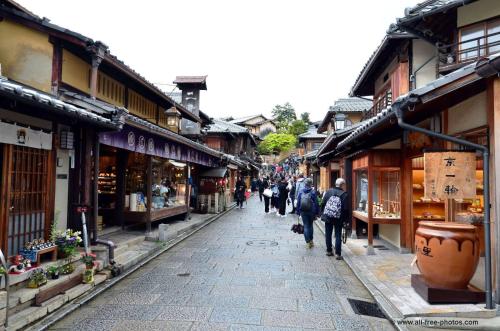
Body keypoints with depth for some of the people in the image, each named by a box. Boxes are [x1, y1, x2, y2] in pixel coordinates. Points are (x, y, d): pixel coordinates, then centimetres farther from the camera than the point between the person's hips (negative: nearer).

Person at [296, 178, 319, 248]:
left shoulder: (301, 192, -3)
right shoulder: (313, 192, -8)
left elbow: (298, 202, 1)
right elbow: (316, 203, -5)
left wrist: (298, 212, 8)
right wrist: (316, 213, 2)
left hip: (303, 212, 0)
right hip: (311, 212, 0)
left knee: (306, 226, 5)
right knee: (310, 225, 17)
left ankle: (308, 241, 1)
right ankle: (311, 240, 23)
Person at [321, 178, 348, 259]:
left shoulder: (329, 191, -1)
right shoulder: (344, 194, -9)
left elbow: (323, 203, 0)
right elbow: (345, 208, -12)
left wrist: (323, 213, 10)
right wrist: (345, 218, -2)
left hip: (328, 217, 2)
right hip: (338, 219, -2)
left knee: (328, 234, 14)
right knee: (338, 235, 5)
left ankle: (329, 251, 23)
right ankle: (338, 253, 3)